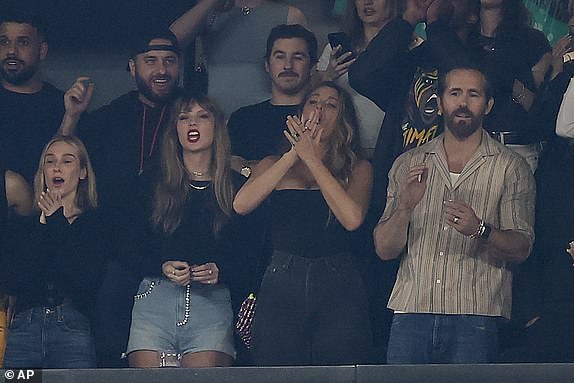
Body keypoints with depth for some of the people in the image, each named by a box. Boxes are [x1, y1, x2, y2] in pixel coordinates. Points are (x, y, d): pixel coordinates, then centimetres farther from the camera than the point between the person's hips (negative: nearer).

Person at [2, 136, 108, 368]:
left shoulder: (95, 223, 9)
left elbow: (89, 281, -7)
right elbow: (14, 283, 1)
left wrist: (57, 223, -2)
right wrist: (44, 226, -3)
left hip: (72, 328, -2)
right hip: (24, 327, 2)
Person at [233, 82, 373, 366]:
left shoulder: (357, 168, 12)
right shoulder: (273, 164, 16)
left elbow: (352, 219, -9)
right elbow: (241, 205, -4)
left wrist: (312, 159, -7)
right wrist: (294, 154, -6)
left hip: (338, 288, -1)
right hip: (281, 284, 1)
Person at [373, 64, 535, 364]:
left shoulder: (511, 168, 8)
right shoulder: (408, 165, 15)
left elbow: (521, 249, 0)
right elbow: (384, 249, 9)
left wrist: (480, 230, -19)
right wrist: (405, 207, -10)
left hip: (476, 317, -2)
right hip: (411, 309, 2)